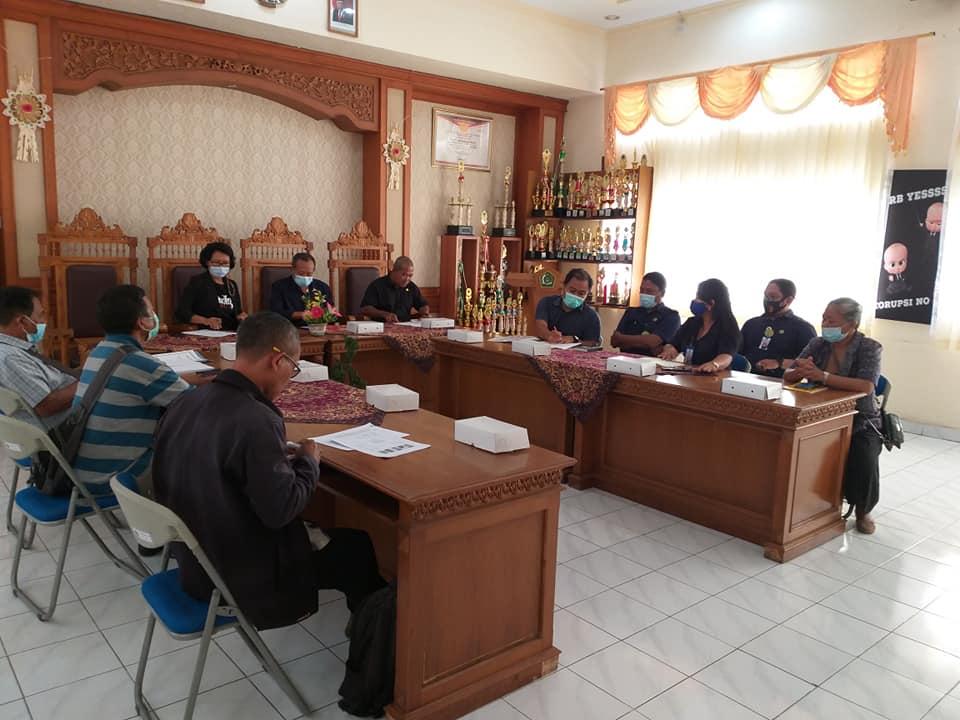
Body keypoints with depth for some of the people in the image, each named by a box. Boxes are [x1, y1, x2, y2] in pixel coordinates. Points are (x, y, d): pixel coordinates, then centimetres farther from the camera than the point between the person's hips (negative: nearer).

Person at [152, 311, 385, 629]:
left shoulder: (186, 402, -3)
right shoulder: (255, 420, -29)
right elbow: (281, 510, -27)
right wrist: (308, 462, -9)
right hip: (245, 581, -8)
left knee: (320, 531, 26)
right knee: (357, 545, 11)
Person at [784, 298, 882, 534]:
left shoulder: (870, 348, -9)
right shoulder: (818, 344, 3)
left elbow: (866, 387, -26)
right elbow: (788, 376, -2)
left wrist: (823, 376, -35)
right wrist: (801, 371, -27)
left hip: (860, 421, -3)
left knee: (864, 461, -29)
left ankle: (863, 511, 5)